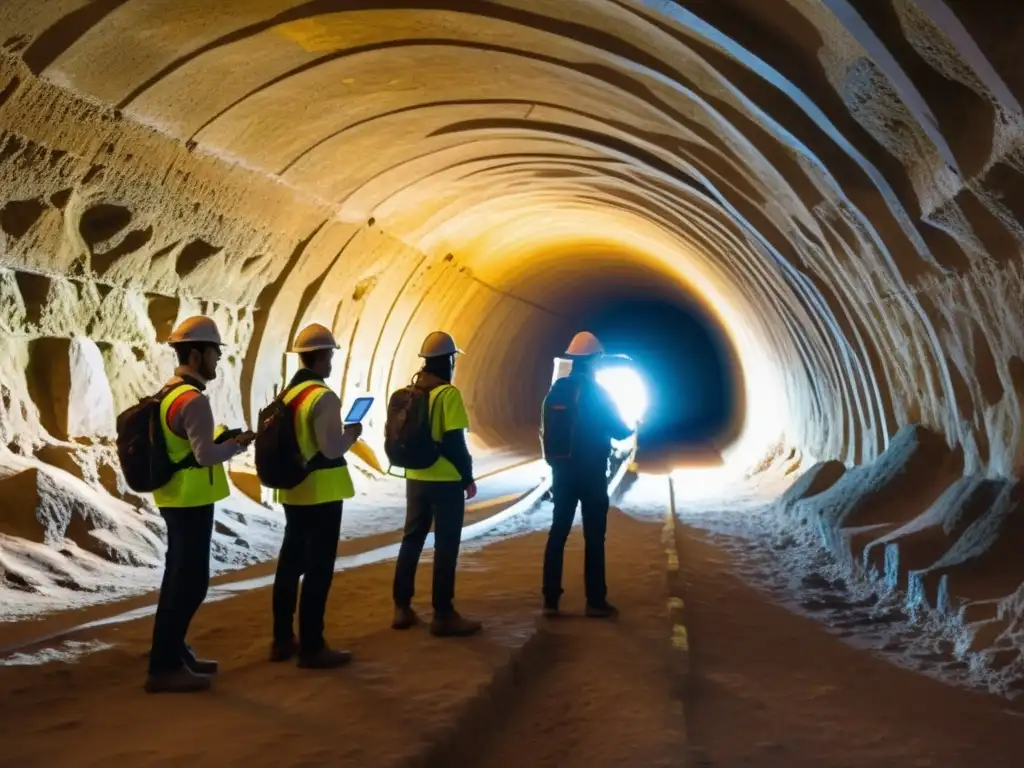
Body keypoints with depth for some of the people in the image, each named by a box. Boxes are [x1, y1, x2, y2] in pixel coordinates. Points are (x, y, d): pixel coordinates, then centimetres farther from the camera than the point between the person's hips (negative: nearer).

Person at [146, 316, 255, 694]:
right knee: (191, 581, -4)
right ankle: (164, 667, 2)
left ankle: (173, 655, 27)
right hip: (191, 502, -10)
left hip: (175, 498, 10)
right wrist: (238, 443, -10)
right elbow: (205, 455, -26)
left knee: (180, 576, 17)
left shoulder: (169, 392, 10)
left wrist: (224, 439, 7)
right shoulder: (193, 399, -20)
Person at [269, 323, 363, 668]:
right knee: (318, 568, -2)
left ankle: (282, 639, 24)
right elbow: (332, 448, -21)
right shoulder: (323, 396, -17)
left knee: (291, 563, 15)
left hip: (293, 490, 9)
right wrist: (352, 433, -2)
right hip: (321, 493, -9)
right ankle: (312, 648, 3)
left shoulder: (287, 394, 10)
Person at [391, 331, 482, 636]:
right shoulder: (448, 393, -15)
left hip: (415, 478, 7)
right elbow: (454, 441, -18)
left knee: (411, 540, 14)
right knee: (446, 545, 0)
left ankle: (402, 608, 18)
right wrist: (468, 477, -9)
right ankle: (443, 615, 2)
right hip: (445, 480, -7)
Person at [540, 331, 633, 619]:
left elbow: (548, 431, 10)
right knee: (594, 536, 1)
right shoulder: (596, 392, -10)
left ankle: (550, 600, 6)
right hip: (591, 473, -5)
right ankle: (595, 601, 3)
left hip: (562, 471, 5)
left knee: (558, 532, 7)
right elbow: (618, 431, -4)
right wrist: (631, 429, 17)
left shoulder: (555, 390, 4)